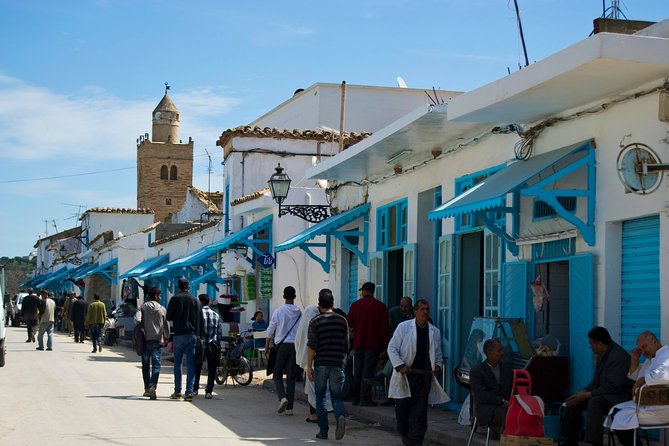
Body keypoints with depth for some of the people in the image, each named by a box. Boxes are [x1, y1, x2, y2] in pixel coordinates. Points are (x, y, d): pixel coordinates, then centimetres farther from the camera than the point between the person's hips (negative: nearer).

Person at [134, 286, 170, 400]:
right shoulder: (162, 309, 3)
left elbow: (137, 320, -13)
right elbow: (166, 326, 7)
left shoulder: (143, 307, 3)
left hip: (145, 340, 1)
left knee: (146, 365, 13)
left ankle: (147, 388, 16)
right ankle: (153, 386, -24)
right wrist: (166, 338, 22)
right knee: (156, 365, -5)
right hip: (158, 341, -1)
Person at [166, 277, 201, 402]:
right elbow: (200, 319, 3)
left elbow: (169, 317, 1)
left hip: (178, 334, -1)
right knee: (191, 363, 1)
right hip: (192, 335, 1)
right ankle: (189, 392, -4)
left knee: (177, 363, 9)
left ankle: (177, 391, 9)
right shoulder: (195, 300, 3)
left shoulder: (175, 299, -3)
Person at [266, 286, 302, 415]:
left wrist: (267, 345, 11)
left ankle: (282, 397, -15)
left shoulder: (279, 311, -4)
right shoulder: (299, 312, 4)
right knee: (291, 376, 6)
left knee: (277, 373, 9)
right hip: (295, 345, 2)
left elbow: (270, 330, 1)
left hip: (282, 345, -2)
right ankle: (289, 407, 5)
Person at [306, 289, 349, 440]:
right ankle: (340, 417, -23)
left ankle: (323, 431, 10)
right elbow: (346, 345, 10)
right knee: (336, 396, 7)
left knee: (321, 397, 10)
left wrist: (309, 366, -4)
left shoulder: (315, 321, -3)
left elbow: (311, 346, -9)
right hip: (337, 365, 2)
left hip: (321, 364, -2)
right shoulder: (342, 321, 5)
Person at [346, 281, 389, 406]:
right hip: (373, 344, -3)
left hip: (358, 343, 3)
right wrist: (385, 344, 4)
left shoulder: (355, 305, 2)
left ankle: (356, 398, 17)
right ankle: (365, 398, -8)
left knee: (357, 371, 11)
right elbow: (384, 327, -4)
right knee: (368, 371, -4)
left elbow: (348, 323, 3)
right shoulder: (380, 306, -4)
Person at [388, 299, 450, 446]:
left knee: (419, 411, -2)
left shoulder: (435, 332, 11)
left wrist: (438, 365, 0)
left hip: (424, 376, 2)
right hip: (405, 374, -2)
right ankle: (404, 434, 26)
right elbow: (392, 348, 0)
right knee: (402, 407, 2)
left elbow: (438, 354, 20)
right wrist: (400, 365, -11)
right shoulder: (403, 327, 0)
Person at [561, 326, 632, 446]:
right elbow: (596, 382, 15)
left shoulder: (618, 356, -21)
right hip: (606, 395, 10)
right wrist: (582, 392, -4)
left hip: (622, 396, -10)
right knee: (574, 401, 1)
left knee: (595, 401, -34)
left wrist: (586, 395, -22)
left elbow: (613, 388, -26)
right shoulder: (601, 356, 9)